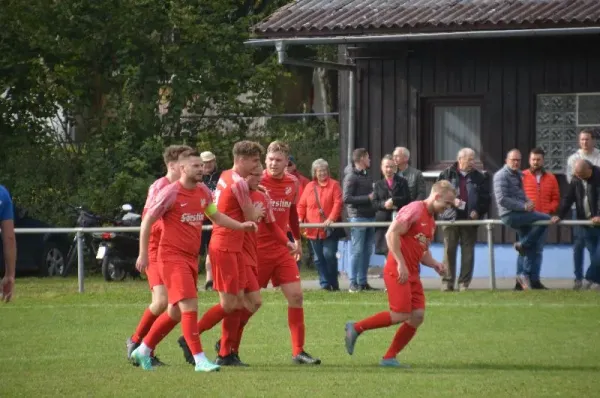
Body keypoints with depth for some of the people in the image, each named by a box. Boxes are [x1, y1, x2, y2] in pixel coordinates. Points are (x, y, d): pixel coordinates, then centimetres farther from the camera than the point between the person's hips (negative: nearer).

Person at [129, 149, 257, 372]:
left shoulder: (203, 192, 8)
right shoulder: (171, 193, -12)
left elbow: (216, 217, 21)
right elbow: (147, 221, -6)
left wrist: (241, 226, 6)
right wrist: (143, 254, -8)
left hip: (191, 257, 8)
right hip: (172, 255, -8)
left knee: (176, 312, 13)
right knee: (190, 305, -16)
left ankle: (143, 351, 28)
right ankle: (200, 360, -16)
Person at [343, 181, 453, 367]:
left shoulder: (431, 221, 19)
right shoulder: (415, 209, -10)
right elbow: (391, 234, -19)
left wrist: (435, 264, 6)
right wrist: (401, 264, -22)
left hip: (412, 274, 9)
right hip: (398, 272, -9)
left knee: (417, 315, -1)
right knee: (400, 315, -14)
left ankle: (389, 358, 6)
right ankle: (356, 328, 1)